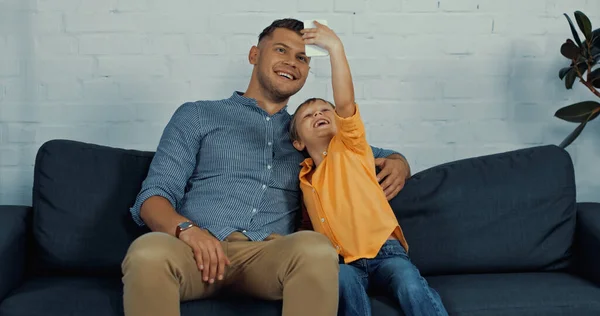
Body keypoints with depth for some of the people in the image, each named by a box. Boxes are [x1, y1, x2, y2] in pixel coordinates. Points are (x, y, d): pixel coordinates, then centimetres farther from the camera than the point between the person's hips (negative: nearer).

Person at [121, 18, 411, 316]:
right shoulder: (197, 115, 18)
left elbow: (378, 155, 35)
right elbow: (154, 194, 7)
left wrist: (396, 162, 8)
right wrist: (186, 229, -16)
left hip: (267, 256, 2)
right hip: (198, 248, -1)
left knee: (316, 249, -34)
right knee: (148, 252, -38)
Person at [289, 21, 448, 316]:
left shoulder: (351, 148, 5)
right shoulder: (305, 179, 19)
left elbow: (345, 102, -13)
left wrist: (335, 47, -22)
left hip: (384, 249, -3)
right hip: (342, 261, 3)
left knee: (412, 286, -31)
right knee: (344, 282, -33)